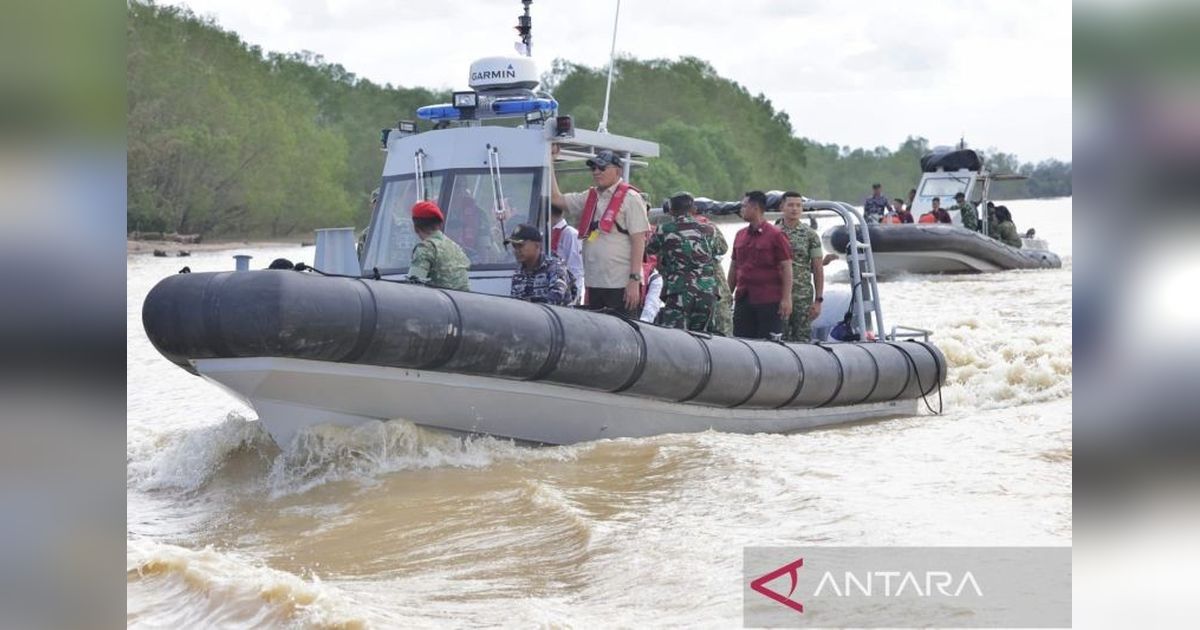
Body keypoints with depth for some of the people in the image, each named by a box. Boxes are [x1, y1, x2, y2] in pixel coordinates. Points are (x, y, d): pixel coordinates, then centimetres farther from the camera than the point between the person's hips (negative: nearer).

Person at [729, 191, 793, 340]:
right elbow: (734, 267, 19)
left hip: (769, 301, -6)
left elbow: (786, 268, -8)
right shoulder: (740, 235, 14)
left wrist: (786, 299, -14)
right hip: (742, 299, 6)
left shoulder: (775, 235, -5)